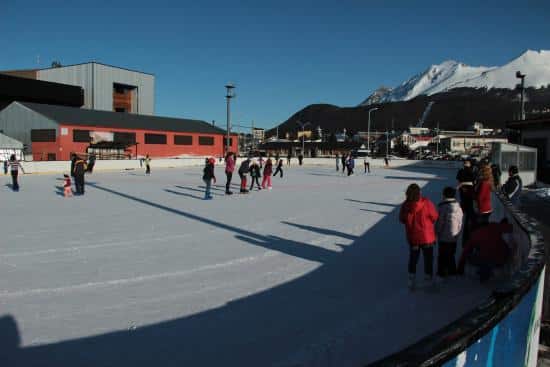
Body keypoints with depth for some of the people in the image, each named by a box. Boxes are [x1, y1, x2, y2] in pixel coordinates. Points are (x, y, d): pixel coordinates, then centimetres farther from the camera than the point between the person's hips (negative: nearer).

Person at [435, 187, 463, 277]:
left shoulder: (443, 207, -19)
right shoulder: (458, 207, 0)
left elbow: (439, 223, -14)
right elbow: (460, 223, 7)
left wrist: (437, 233, -1)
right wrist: (457, 233, 18)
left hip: (444, 237, -6)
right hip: (454, 237, 6)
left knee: (442, 256, 5)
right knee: (451, 255, 20)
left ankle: (442, 273, 11)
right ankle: (452, 271, 29)